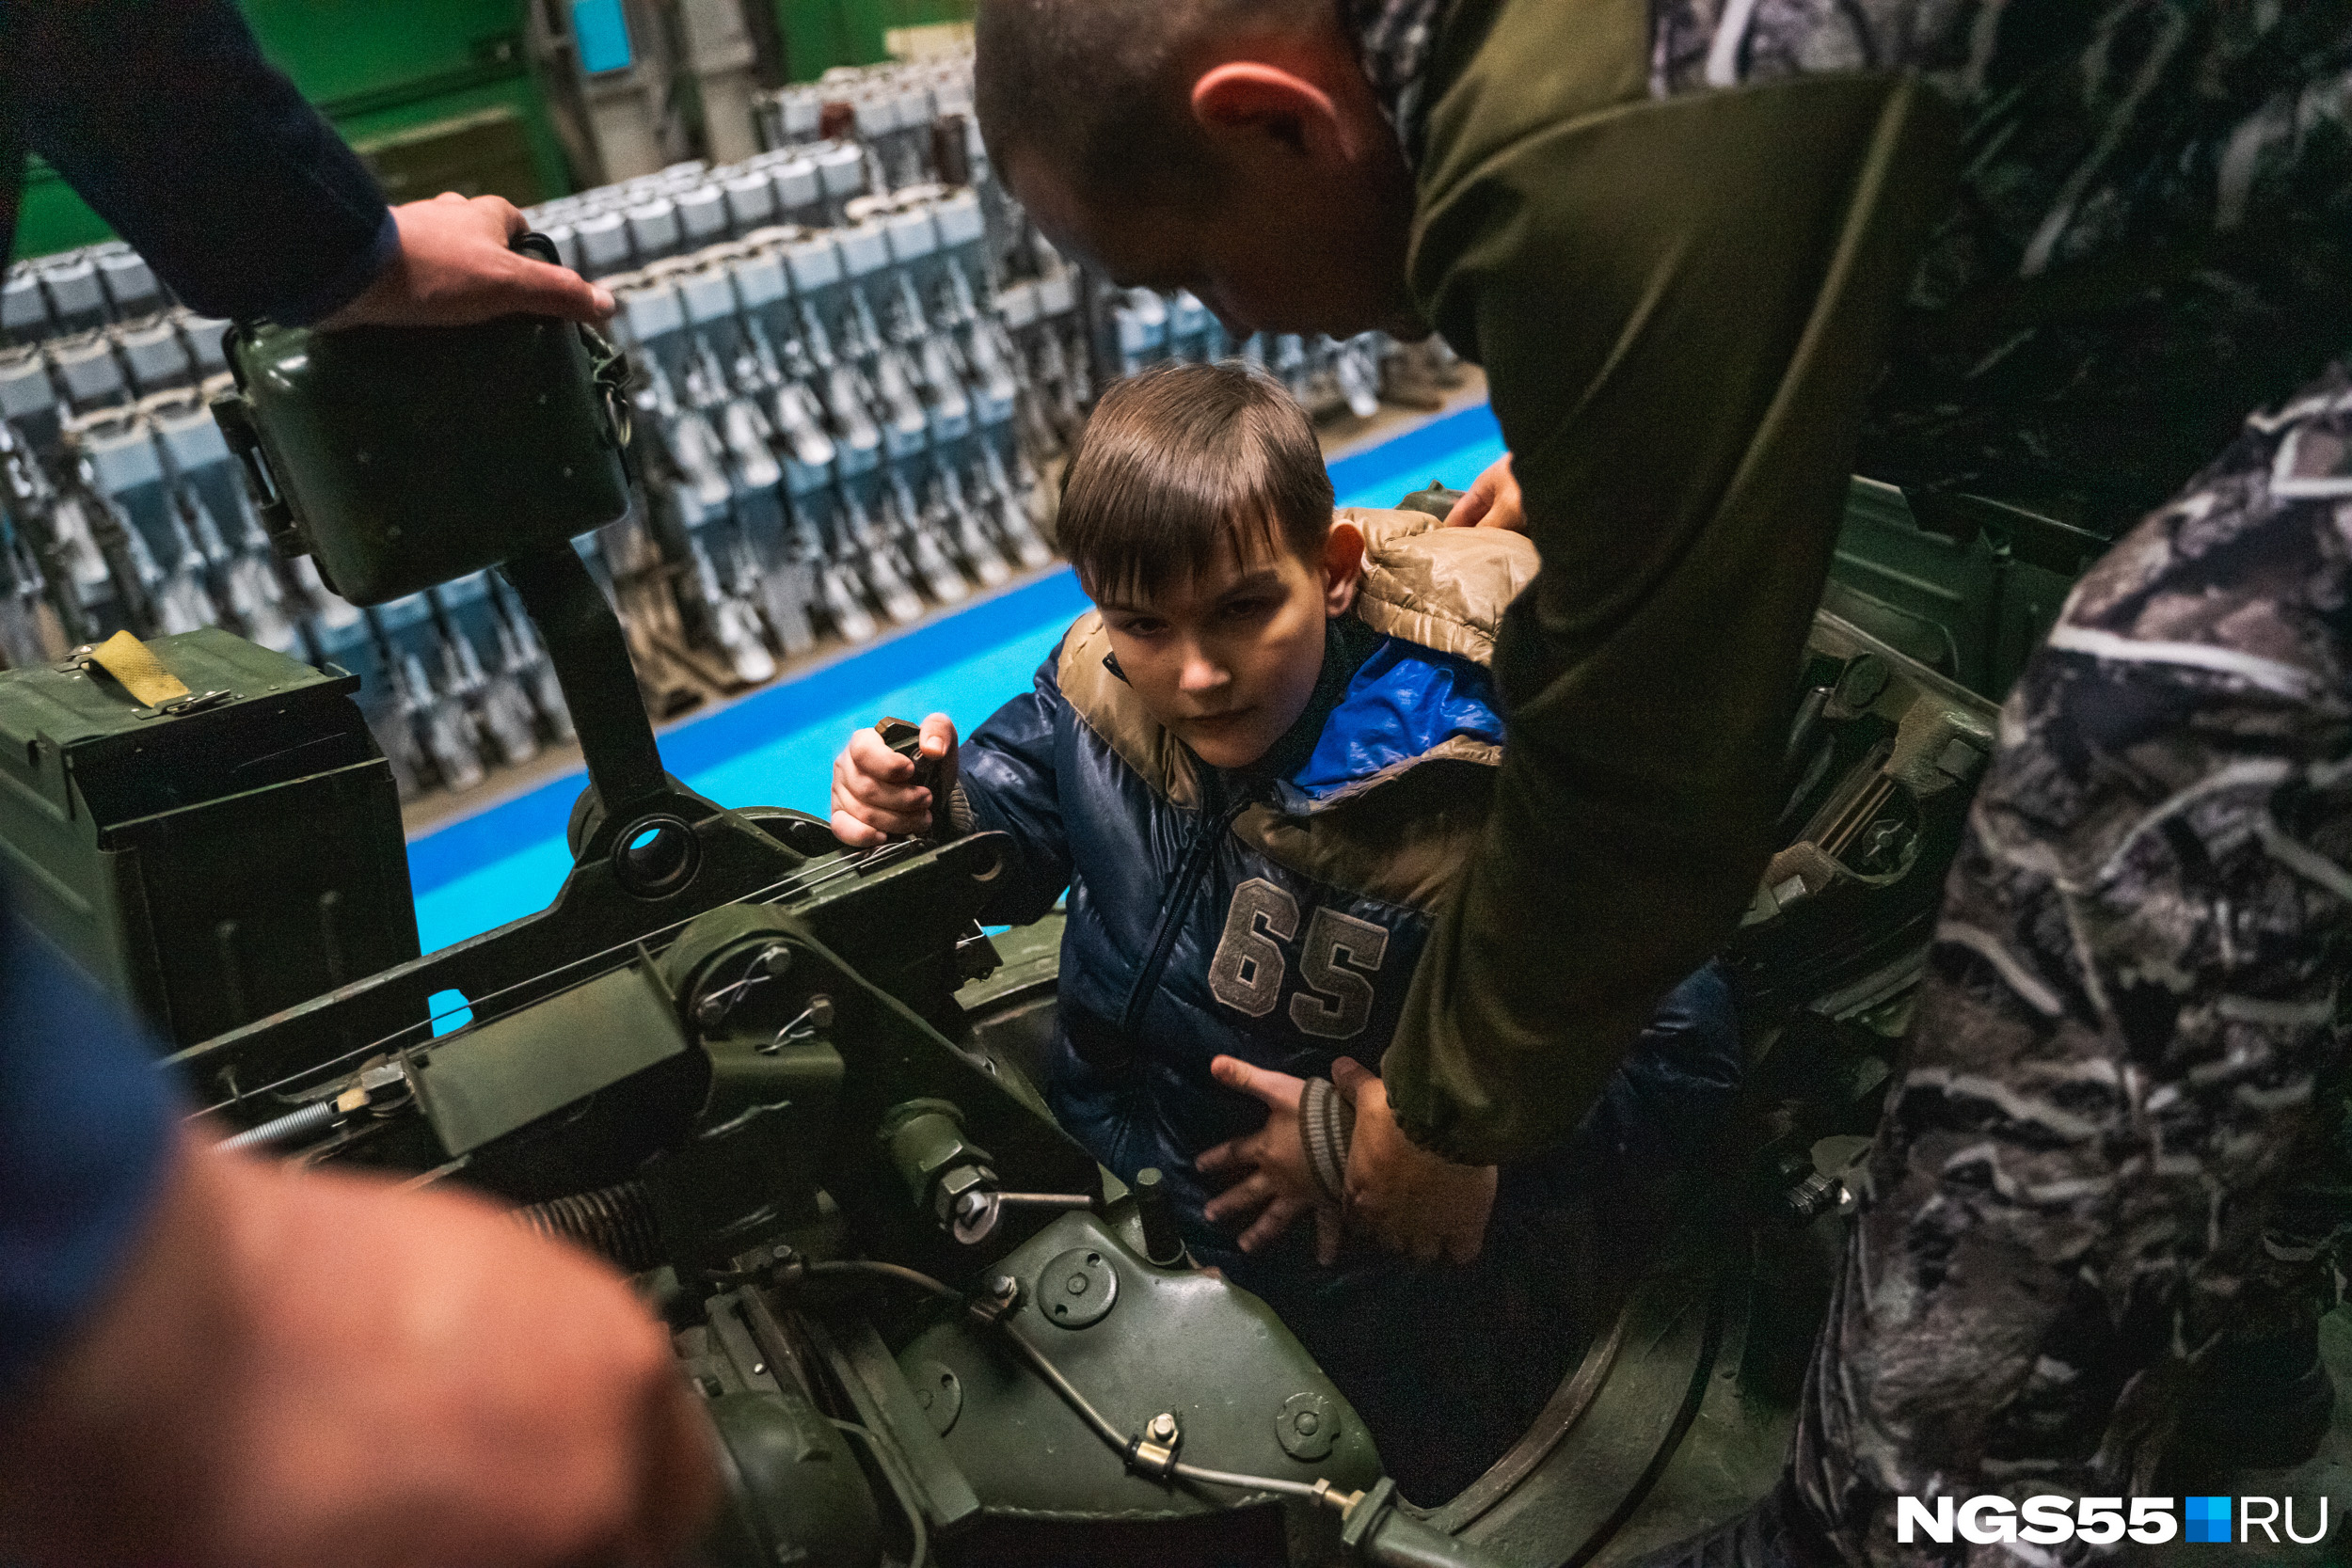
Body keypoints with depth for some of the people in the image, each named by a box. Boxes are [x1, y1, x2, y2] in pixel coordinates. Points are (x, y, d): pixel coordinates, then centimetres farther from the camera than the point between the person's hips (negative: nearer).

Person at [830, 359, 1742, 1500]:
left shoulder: (1478, 784, -25)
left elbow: (1681, 1065, -20)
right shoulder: (1098, 688, -8)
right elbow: (1012, 845, 12)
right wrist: (929, 811, -12)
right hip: (1101, 1182, 5)